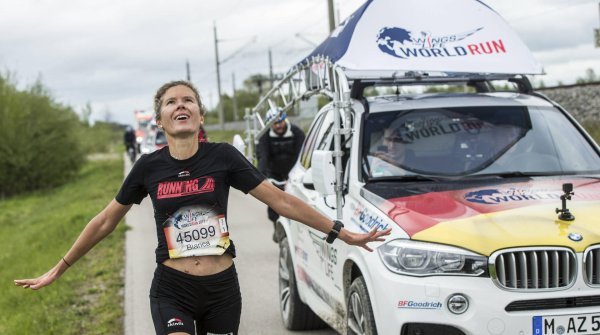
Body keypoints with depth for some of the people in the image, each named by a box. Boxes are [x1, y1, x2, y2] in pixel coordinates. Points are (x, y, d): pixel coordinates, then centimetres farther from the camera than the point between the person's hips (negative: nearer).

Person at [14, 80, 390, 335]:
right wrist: (58, 269, 14)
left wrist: (342, 233, -6)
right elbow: (106, 221, 9)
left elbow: (281, 200, -3)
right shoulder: (149, 166, -1)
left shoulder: (223, 156, -4)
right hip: (172, 291, -1)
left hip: (222, 289, 1)